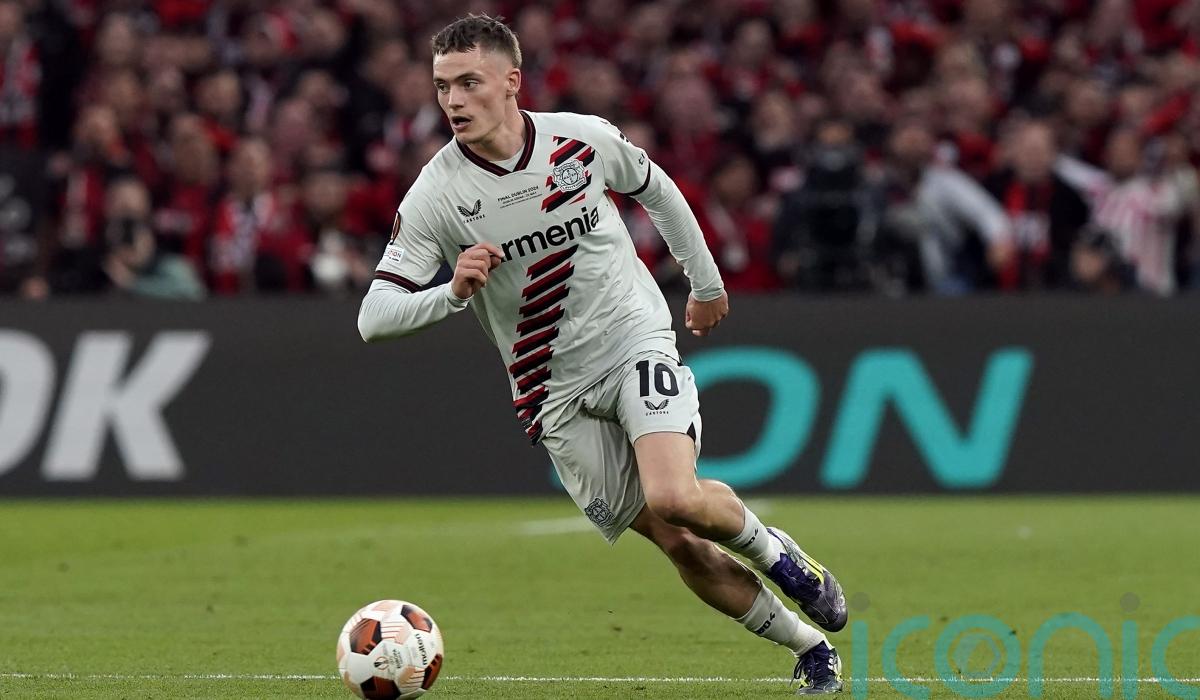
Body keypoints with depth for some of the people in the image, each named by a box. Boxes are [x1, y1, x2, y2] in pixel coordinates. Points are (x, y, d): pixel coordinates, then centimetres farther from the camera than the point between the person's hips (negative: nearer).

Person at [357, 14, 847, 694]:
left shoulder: (583, 139, -9)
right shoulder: (435, 196, -13)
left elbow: (655, 187, 13)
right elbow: (374, 317, -16)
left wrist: (706, 283, 24)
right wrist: (454, 292, -34)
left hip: (637, 341, -1)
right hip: (557, 393, 1)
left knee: (674, 497, -26)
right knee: (680, 546, -4)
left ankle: (772, 549, 5)